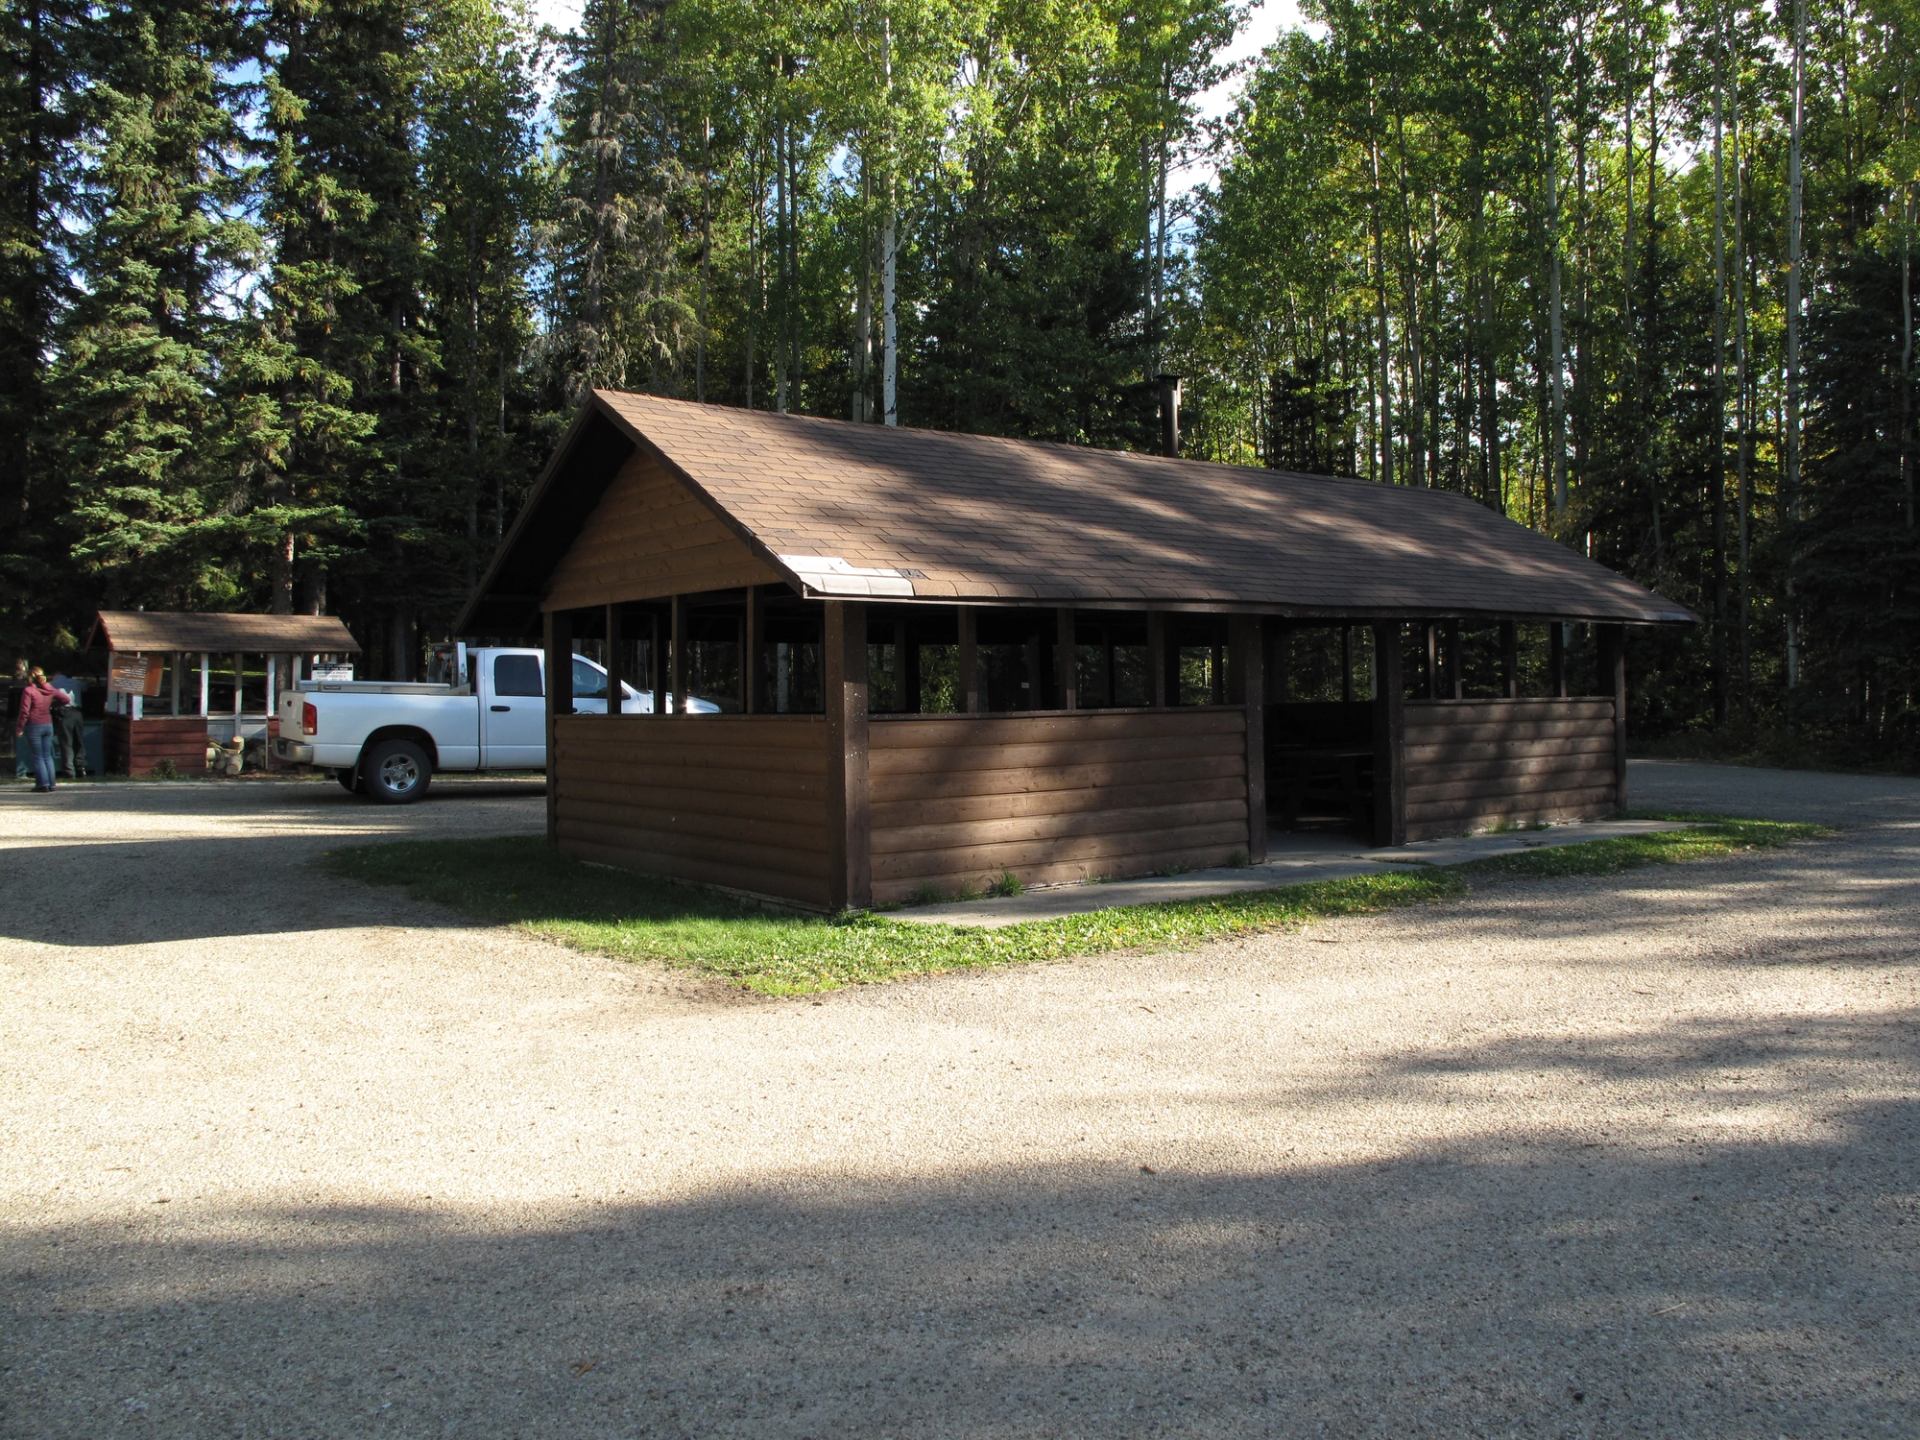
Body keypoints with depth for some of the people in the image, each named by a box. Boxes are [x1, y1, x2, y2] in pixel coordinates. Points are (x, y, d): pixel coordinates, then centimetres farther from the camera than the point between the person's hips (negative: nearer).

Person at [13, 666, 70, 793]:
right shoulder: (50, 689, 4)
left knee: (37, 757, 2)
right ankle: (51, 783, 10)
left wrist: (19, 729, -7)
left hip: (34, 726, -5)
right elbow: (67, 699, 12)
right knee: (47, 756, 11)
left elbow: (24, 712, -14)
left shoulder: (28, 691, -12)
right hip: (48, 725, 5)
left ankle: (43, 784, -3)